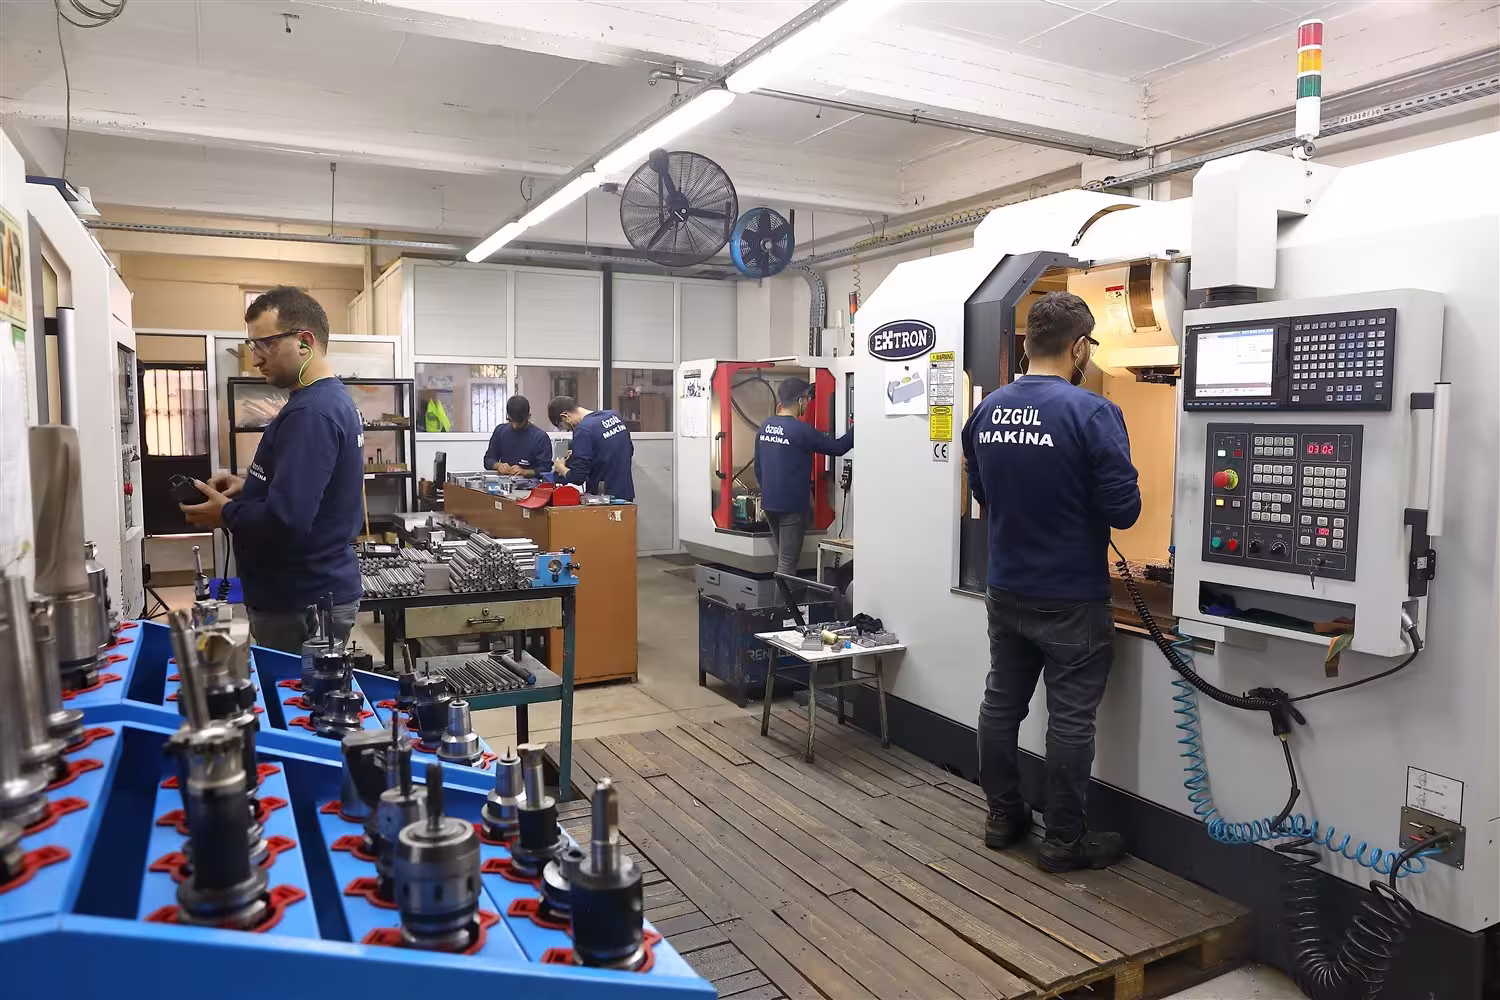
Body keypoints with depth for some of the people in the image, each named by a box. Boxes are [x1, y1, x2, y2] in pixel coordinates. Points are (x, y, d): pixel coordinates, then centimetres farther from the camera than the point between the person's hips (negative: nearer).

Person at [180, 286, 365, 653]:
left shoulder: (310, 412, -23)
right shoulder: (334, 398, 10)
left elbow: (287, 520, -29)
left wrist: (226, 513, -11)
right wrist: (249, 487, 7)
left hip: (301, 604, -10)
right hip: (324, 588, 10)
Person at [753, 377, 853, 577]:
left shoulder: (765, 427, 5)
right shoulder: (801, 430, -17)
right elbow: (837, 448, -10)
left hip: (769, 502, 8)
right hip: (791, 505, -8)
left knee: (782, 557, 19)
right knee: (788, 562, -1)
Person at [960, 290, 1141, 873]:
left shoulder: (986, 411, 1)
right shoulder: (1092, 413, -19)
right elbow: (1124, 510, -17)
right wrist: (1083, 501, 3)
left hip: (1004, 590, 6)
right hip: (1071, 597, -6)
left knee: (1001, 703, 16)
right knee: (1070, 718, 6)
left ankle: (1002, 817, 29)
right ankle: (1065, 841, 18)